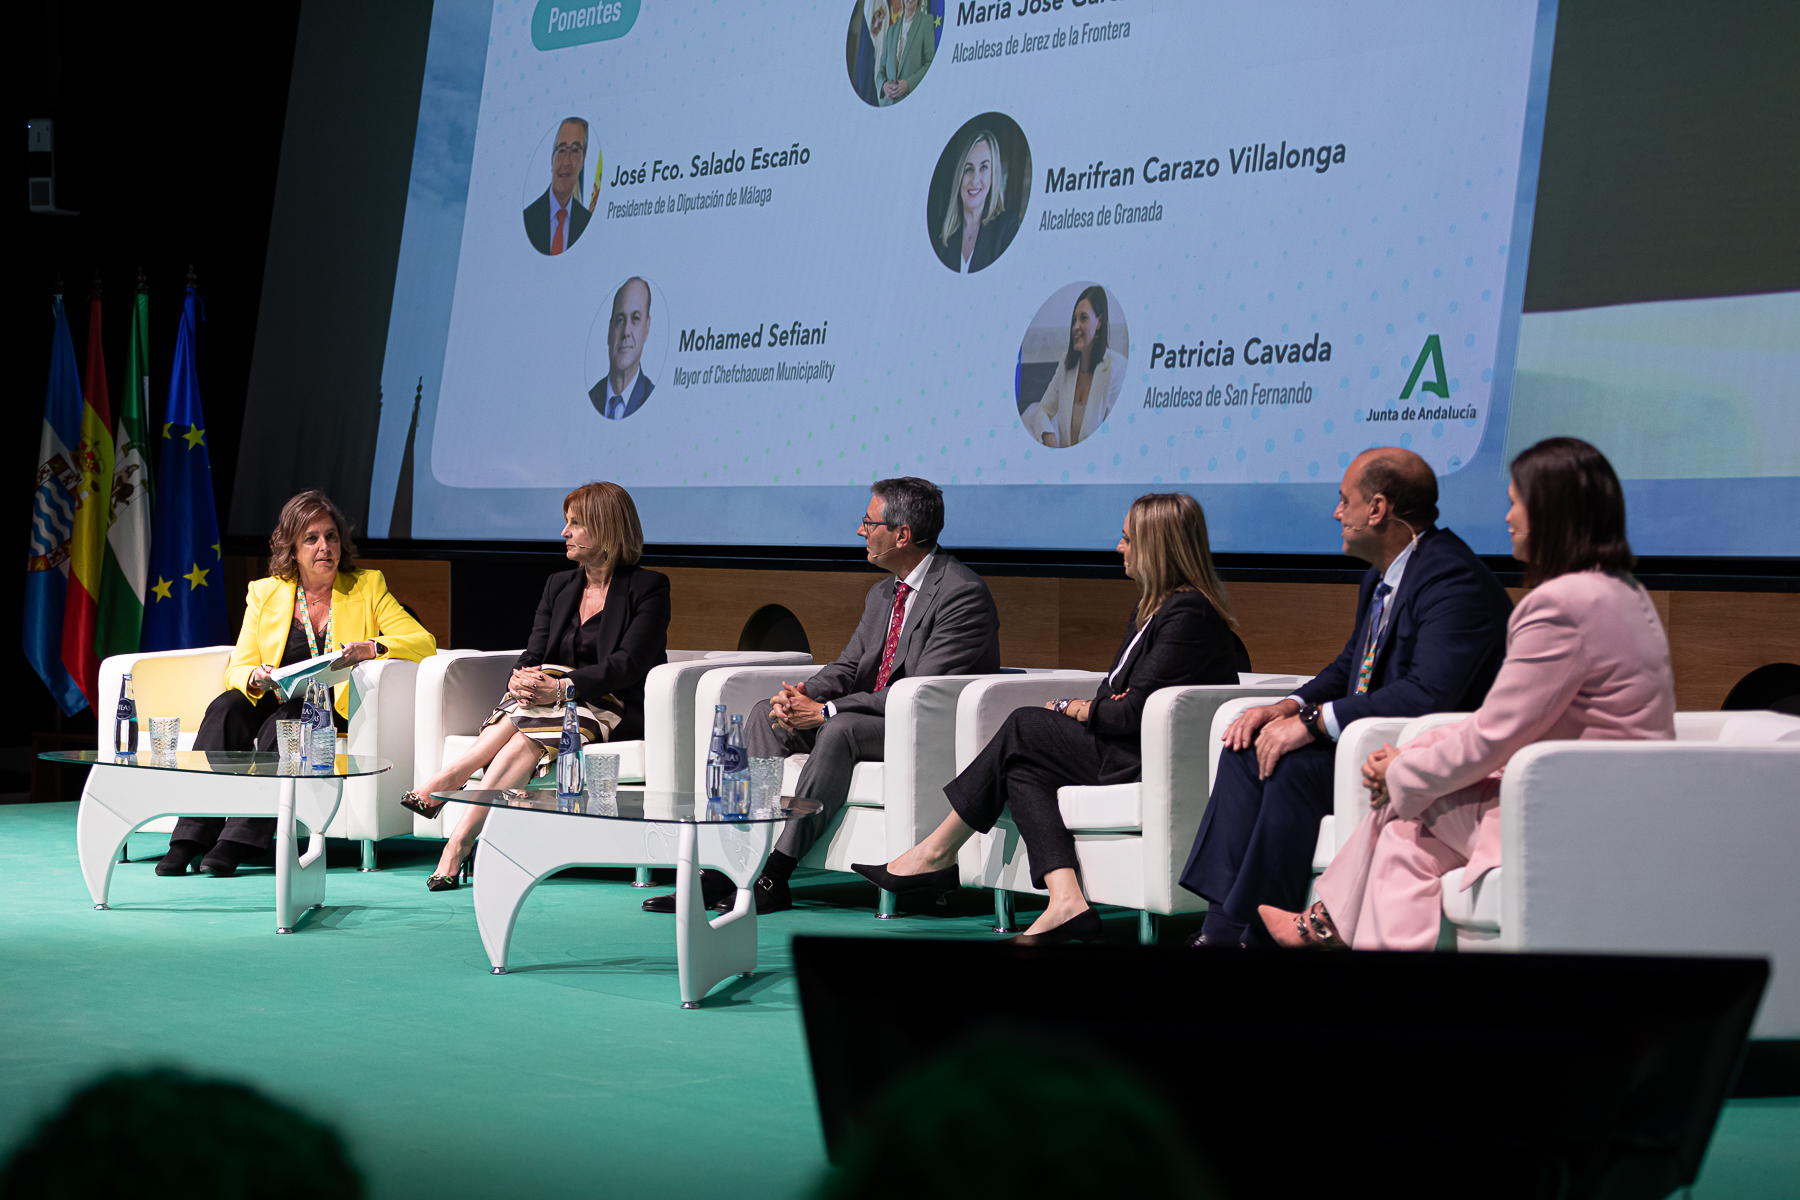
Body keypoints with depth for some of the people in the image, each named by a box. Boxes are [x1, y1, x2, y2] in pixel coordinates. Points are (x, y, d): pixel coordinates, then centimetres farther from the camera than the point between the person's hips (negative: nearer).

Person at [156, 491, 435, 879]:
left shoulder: (367, 587, 5)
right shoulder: (265, 593, 10)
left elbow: (423, 643, -4)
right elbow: (238, 668, 5)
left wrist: (370, 648, -22)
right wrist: (255, 678, -19)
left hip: (338, 713, -2)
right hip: (273, 704, 2)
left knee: (283, 722, -33)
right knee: (226, 708, -28)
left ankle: (236, 843, -37)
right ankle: (189, 841, -34)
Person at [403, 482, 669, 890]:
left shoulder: (649, 588, -2)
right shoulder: (559, 585, 18)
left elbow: (628, 663, -15)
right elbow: (535, 654, 9)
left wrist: (562, 688, -28)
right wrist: (520, 678, -18)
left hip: (615, 710, -5)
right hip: (554, 700, 5)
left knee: (528, 736, -34)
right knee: (519, 714, -32)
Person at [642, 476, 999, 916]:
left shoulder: (963, 594, -16)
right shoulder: (882, 594, 15)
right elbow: (848, 666, 15)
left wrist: (825, 711, -23)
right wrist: (803, 696, -10)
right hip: (873, 718, 9)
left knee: (840, 728, -34)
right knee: (765, 713, -5)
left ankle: (774, 874, -32)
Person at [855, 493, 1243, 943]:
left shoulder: (1189, 614, -14)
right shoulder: (1150, 606, 19)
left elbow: (1136, 712, -18)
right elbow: (1121, 691, 18)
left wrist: (1074, 710, -2)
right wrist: (1093, 707, -6)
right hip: (1132, 755, 10)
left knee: (1023, 728, -9)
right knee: (1024, 769, -8)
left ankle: (936, 854, 0)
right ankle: (1065, 902, -23)